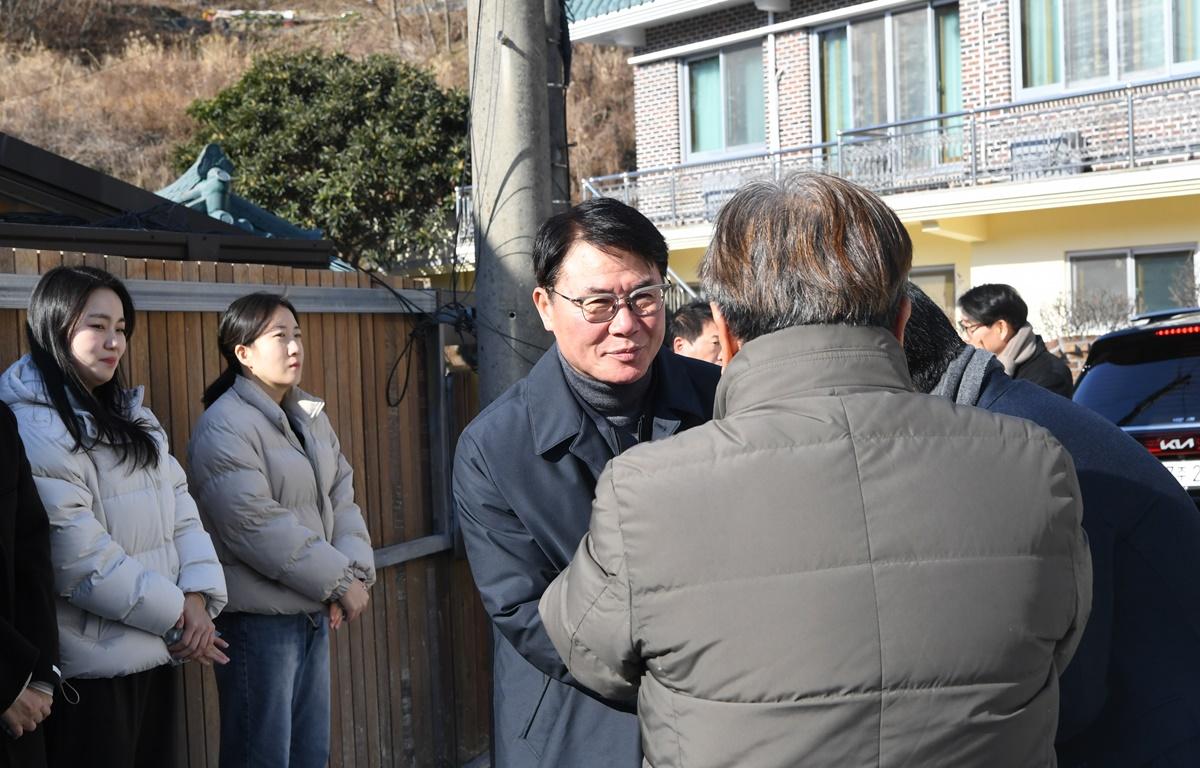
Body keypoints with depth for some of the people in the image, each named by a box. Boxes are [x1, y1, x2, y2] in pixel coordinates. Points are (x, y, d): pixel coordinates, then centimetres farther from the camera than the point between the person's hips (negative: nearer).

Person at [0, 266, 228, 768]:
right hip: (92, 667, -8)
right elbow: (80, 558, -20)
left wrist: (198, 595, -8)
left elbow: (178, 505, 7)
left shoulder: (131, 415, 14)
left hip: (157, 652, 8)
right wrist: (174, 615, -14)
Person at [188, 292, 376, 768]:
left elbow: (341, 496, 7)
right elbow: (258, 526, -22)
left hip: (313, 612, 8)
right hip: (258, 619, -8)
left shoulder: (310, 415, 10)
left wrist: (355, 571, -10)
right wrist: (340, 581, -17)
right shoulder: (224, 426, -15)